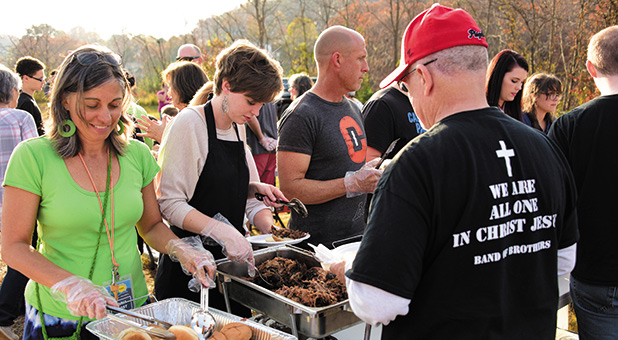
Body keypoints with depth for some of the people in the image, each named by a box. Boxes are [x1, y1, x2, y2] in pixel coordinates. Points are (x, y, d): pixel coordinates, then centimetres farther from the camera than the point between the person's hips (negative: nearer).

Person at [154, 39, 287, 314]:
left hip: (231, 259, 7)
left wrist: (271, 229, -4)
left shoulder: (237, 128, 10)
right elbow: (170, 203, -18)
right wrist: (222, 231, -27)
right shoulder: (189, 123, -13)